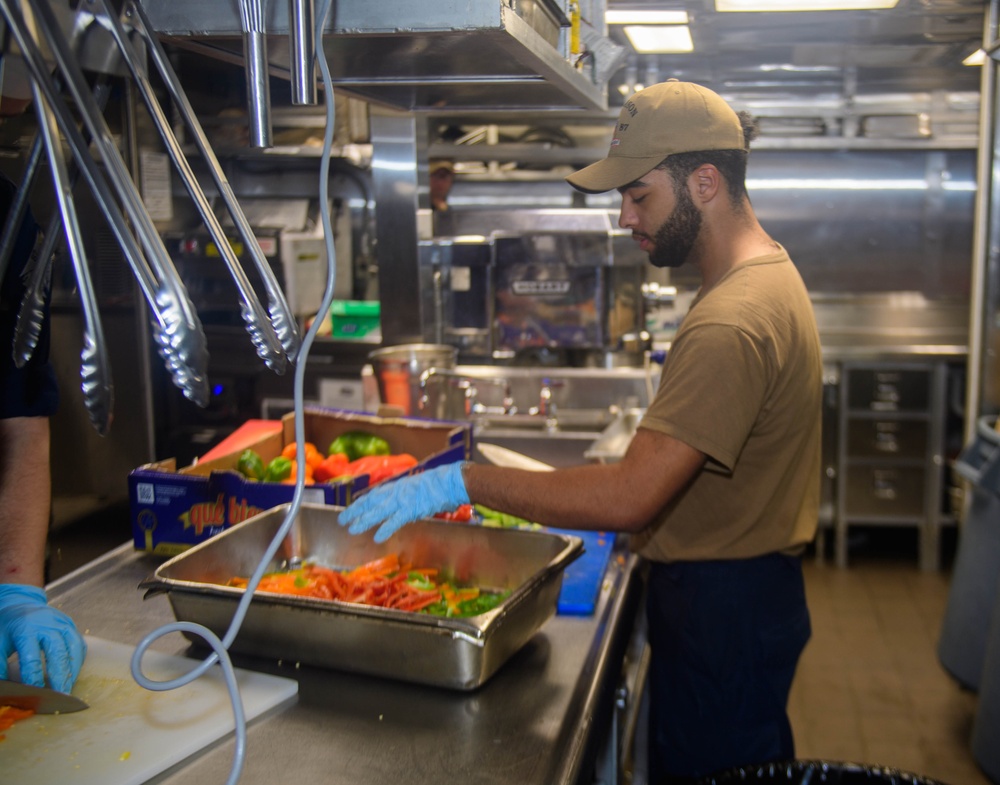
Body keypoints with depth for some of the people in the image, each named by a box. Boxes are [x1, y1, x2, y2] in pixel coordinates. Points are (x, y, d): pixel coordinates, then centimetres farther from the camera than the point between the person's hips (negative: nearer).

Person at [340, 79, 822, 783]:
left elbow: (630, 499, -33)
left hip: (723, 610, -10)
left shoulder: (732, 324, -28)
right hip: (753, 588, 10)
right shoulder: (767, 270, 8)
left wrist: (461, 481, -28)